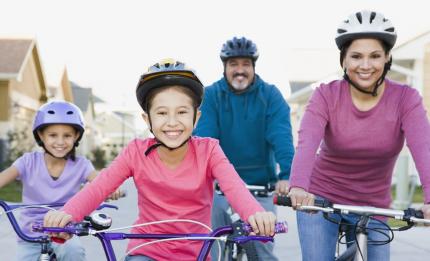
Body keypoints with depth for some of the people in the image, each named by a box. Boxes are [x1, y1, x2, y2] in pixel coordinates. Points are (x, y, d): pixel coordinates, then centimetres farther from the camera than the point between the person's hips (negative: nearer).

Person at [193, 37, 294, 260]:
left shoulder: (270, 96, -4)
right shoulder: (211, 95, -3)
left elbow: (282, 138, -15)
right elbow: (202, 138, -14)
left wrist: (286, 175, -31)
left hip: (261, 186, 0)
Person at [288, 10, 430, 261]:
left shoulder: (405, 99, -12)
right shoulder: (327, 96, -13)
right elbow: (306, 143, -29)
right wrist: (298, 187, -49)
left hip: (372, 208, 1)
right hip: (320, 200, -1)